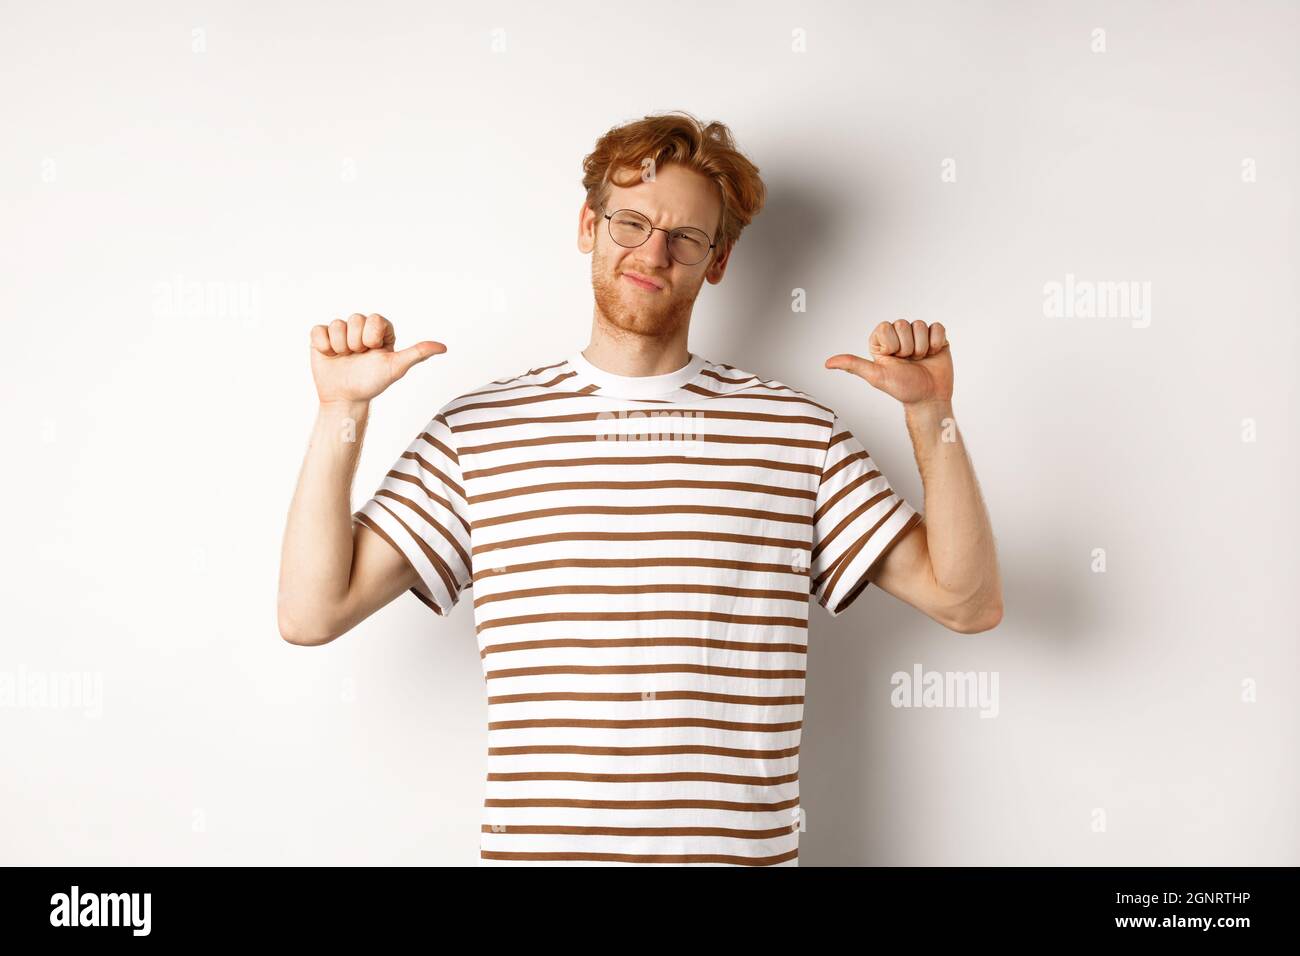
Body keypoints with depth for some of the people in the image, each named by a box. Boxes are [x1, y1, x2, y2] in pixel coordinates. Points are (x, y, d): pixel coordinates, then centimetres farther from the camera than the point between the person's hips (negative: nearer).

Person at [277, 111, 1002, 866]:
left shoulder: (799, 432, 2)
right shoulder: (477, 430, 1)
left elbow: (967, 601, 0)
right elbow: (312, 613, -2)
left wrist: (931, 412, -9)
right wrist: (343, 410, -8)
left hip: (744, 848, 1)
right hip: (534, 845, 0)